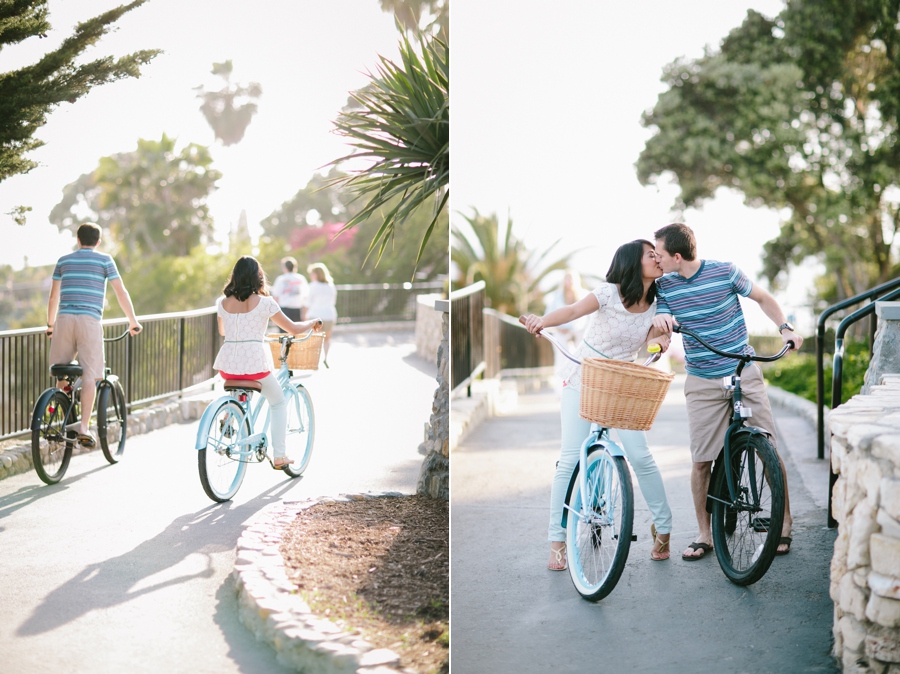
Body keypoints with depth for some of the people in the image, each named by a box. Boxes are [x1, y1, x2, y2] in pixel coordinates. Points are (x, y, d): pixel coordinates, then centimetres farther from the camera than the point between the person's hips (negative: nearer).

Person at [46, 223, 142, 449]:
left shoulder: (63, 261, 17)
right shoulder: (104, 260, 9)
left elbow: (54, 297, 21)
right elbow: (121, 292, 4)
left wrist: (50, 324, 34)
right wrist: (133, 321, 13)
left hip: (64, 319, 3)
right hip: (90, 320, -3)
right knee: (89, 376, -4)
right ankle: (84, 428, -12)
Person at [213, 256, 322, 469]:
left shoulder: (222, 303, 7)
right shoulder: (264, 302, -4)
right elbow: (293, 329, 2)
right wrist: (313, 322, 22)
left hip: (227, 365, 3)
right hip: (254, 363, -3)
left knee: (236, 383, 41)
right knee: (279, 403, 20)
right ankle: (279, 456, 13)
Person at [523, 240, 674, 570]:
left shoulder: (656, 305, -2)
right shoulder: (610, 293, -18)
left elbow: (652, 339, -1)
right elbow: (573, 310, -33)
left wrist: (660, 341, -26)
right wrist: (542, 321, -53)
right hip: (582, 383, -3)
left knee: (641, 456, -8)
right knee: (570, 460, -9)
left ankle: (663, 528, 11)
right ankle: (557, 541, 0)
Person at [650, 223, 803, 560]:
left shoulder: (725, 272, -6)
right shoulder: (664, 286, 0)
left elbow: (763, 299, 8)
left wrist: (785, 328, -7)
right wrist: (660, 321, -29)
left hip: (744, 372, -1)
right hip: (702, 383, 2)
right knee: (701, 461, -1)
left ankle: (784, 523, 13)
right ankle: (704, 534, 13)